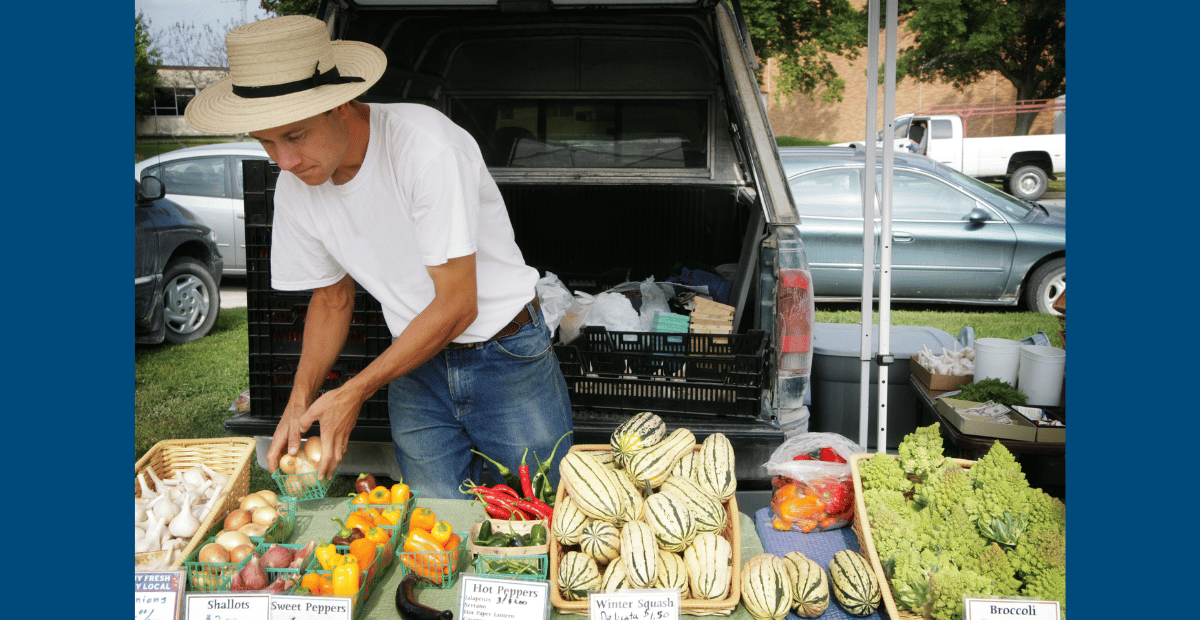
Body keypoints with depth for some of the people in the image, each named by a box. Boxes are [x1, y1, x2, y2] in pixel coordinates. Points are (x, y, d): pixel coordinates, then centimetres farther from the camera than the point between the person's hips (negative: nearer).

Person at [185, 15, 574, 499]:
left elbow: (457, 305, -22)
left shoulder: (427, 146, -25)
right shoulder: (295, 190, -5)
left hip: (506, 353, -4)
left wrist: (355, 392, -18)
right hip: (415, 362, 4)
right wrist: (301, 400, -5)